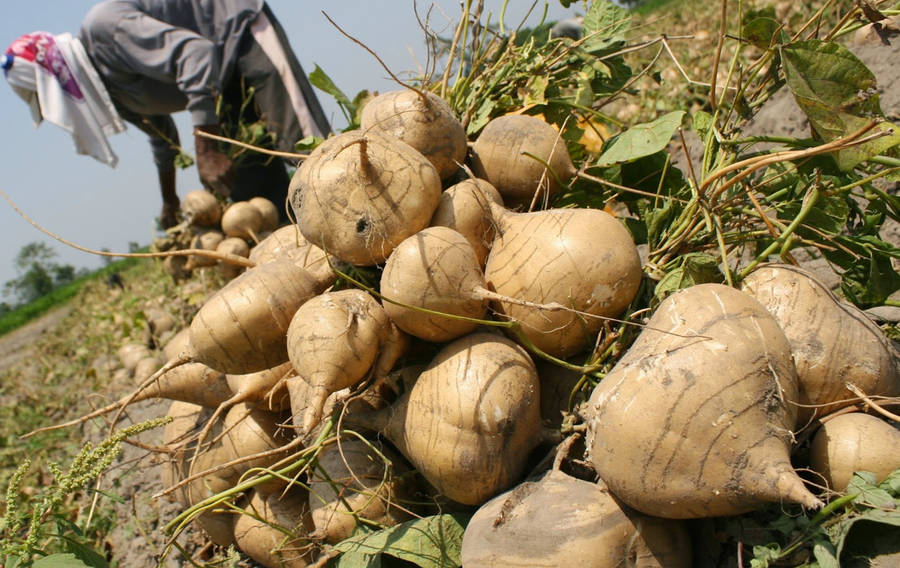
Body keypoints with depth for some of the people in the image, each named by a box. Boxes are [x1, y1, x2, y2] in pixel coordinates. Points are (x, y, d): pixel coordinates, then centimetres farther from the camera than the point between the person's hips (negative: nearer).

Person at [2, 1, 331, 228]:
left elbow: (194, 52, -34)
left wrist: (207, 152, -38)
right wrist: (169, 202, 35)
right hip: (228, 79, 9)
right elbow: (161, 132, 24)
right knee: (250, 192, 0)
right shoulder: (106, 85, 8)